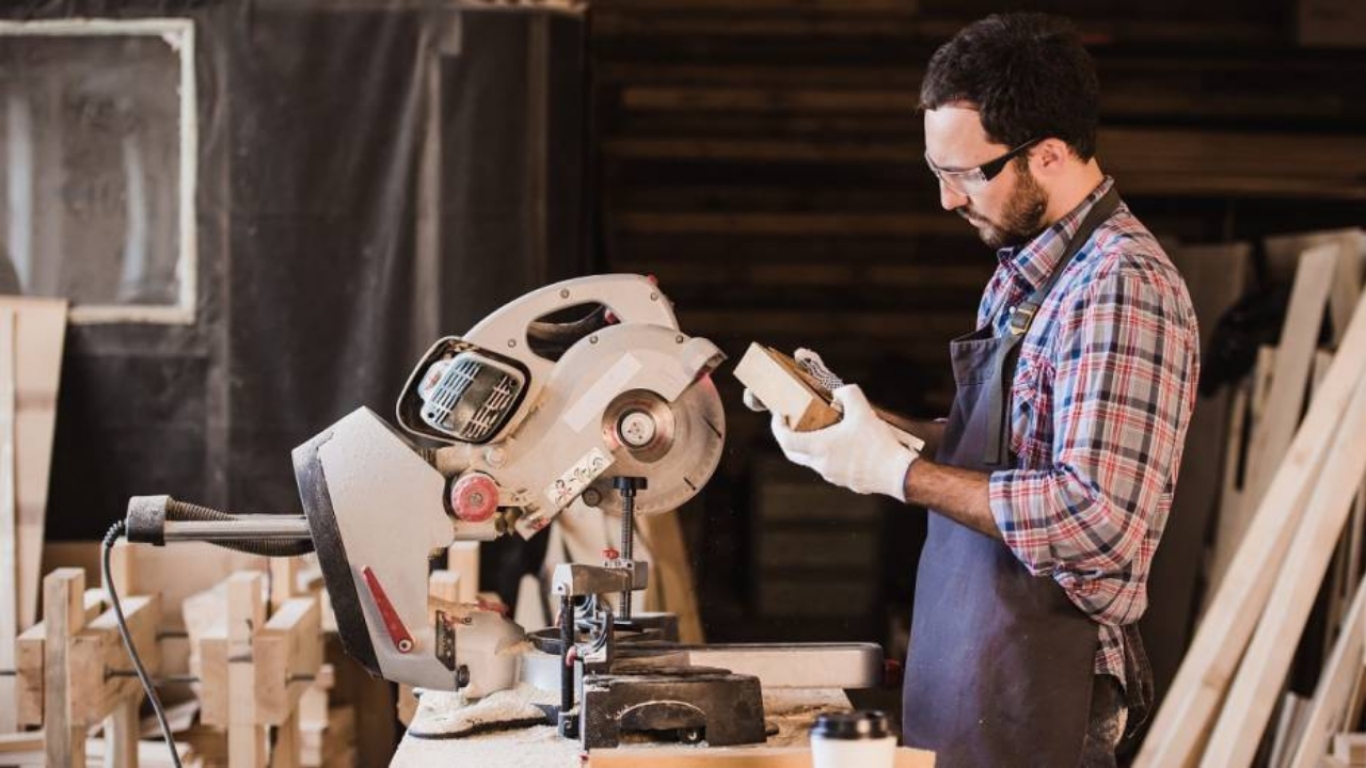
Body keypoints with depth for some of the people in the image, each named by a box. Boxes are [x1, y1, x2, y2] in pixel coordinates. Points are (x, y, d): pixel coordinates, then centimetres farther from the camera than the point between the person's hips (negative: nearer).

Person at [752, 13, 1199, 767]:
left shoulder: (1121, 289, -19)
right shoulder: (1024, 271, 9)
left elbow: (1096, 517, -26)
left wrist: (898, 470, -19)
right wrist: (849, 421, 2)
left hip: (1035, 699, -8)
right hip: (965, 667, 8)